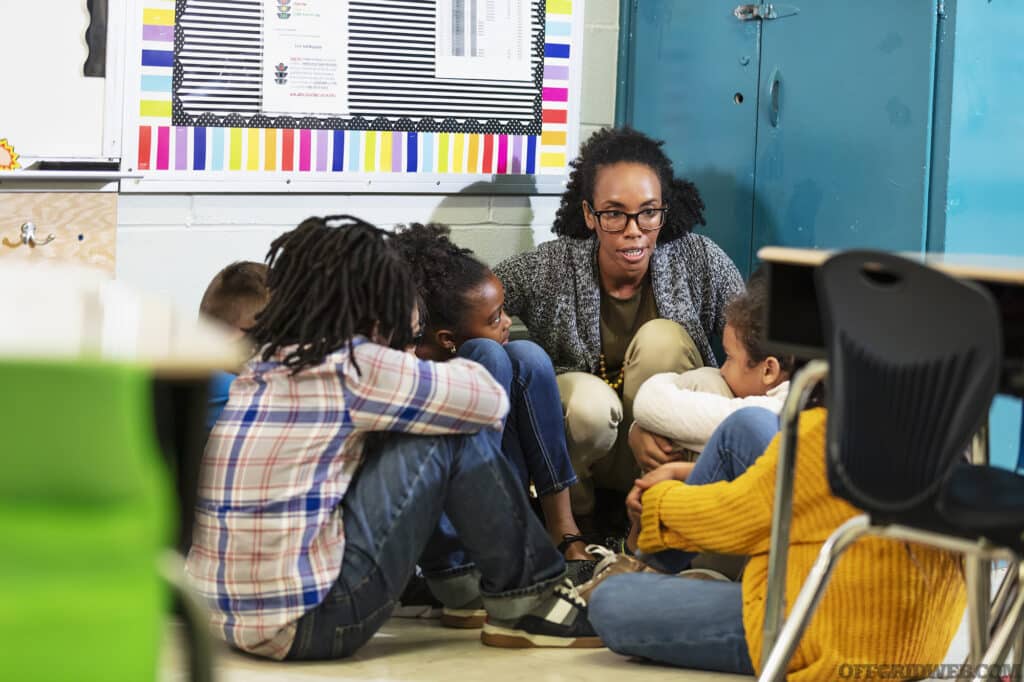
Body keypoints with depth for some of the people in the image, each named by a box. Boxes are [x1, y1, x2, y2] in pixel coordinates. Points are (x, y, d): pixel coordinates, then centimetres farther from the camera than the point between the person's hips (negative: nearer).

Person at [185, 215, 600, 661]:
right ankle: (526, 605, 9)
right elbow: (491, 401, -2)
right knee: (454, 439, -2)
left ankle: (464, 583, 31)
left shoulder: (267, 365, 11)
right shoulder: (354, 368, -12)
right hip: (307, 623, -9)